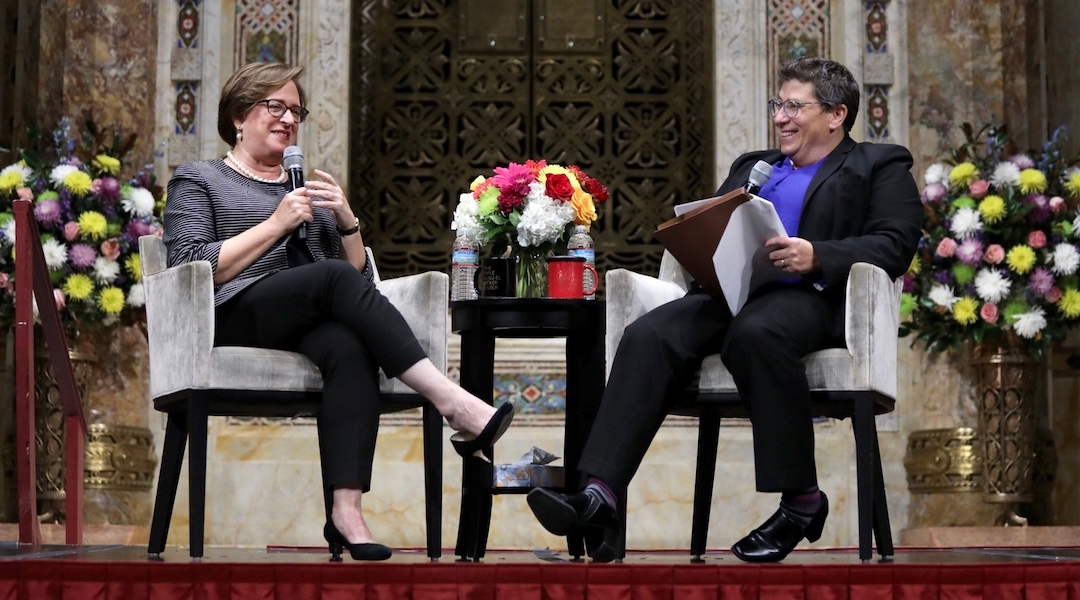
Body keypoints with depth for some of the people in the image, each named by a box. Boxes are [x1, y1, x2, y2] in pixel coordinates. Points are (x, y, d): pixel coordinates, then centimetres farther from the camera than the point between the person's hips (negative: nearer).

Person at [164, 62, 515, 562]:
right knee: (334, 277, -34)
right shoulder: (198, 180, 19)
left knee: (348, 348, -36)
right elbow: (190, 268, -1)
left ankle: (345, 512, -51)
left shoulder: (309, 190, 33)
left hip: (310, 324, 4)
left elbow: (360, 274, 25)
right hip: (235, 319, -4)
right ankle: (452, 403, -44)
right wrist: (276, 224, -4)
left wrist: (347, 220, 7)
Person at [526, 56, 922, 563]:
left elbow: (894, 246, -1)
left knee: (755, 334, -39)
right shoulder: (751, 166, 34)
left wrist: (818, 257, -17)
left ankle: (802, 499, -25)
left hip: (808, 295, -5)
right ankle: (599, 498, -36)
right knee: (649, 335, -25)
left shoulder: (879, 168, 16)